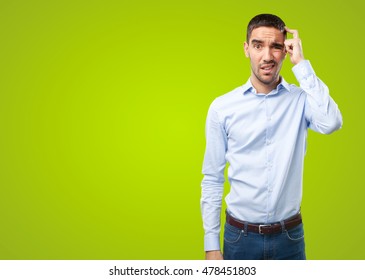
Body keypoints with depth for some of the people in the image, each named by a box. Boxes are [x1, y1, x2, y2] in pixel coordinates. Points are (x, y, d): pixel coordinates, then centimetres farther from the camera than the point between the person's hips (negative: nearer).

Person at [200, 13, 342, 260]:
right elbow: (213, 180, -2)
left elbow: (330, 123, -26)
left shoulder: (301, 99, -4)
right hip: (240, 236, 0)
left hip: (290, 236, 1)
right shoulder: (222, 107, -5)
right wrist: (212, 243, -2)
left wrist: (301, 64, -17)